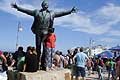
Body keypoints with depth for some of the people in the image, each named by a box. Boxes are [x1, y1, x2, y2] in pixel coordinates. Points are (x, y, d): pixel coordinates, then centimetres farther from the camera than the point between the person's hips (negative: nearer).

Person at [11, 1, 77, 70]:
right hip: (38, 32, 0)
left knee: (46, 48, -1)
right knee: (38, 47, 2)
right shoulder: (36, 12, 12)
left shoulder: (51, 13, 12)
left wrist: (70, 11, 12)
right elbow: (27, 11, 13)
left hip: (46, 32, 0)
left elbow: (61, 13, 14)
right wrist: (17, 7, 10)